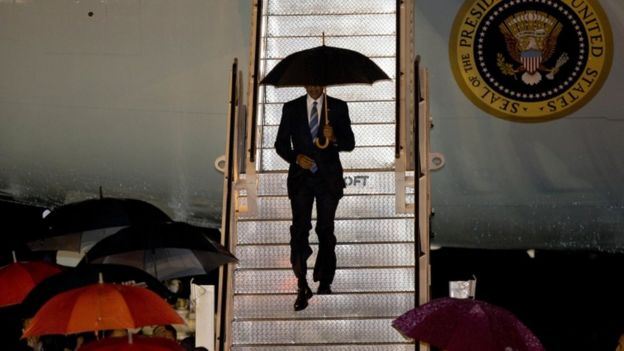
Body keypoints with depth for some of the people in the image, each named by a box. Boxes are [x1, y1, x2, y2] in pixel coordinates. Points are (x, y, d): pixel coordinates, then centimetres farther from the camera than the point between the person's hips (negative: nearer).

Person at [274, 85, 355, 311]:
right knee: (299, 230, -11)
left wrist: (334, 139, -18)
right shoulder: (291, 108, 6)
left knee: (326, 231, 9)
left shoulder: (338, 107, 4)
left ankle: (324, 282, 25)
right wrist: (296, 157, -13)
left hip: (328, 178, 0)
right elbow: (281, 144, 6)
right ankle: (302, 288, -9)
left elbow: (350, 143, 3)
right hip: (301, 177, 0)